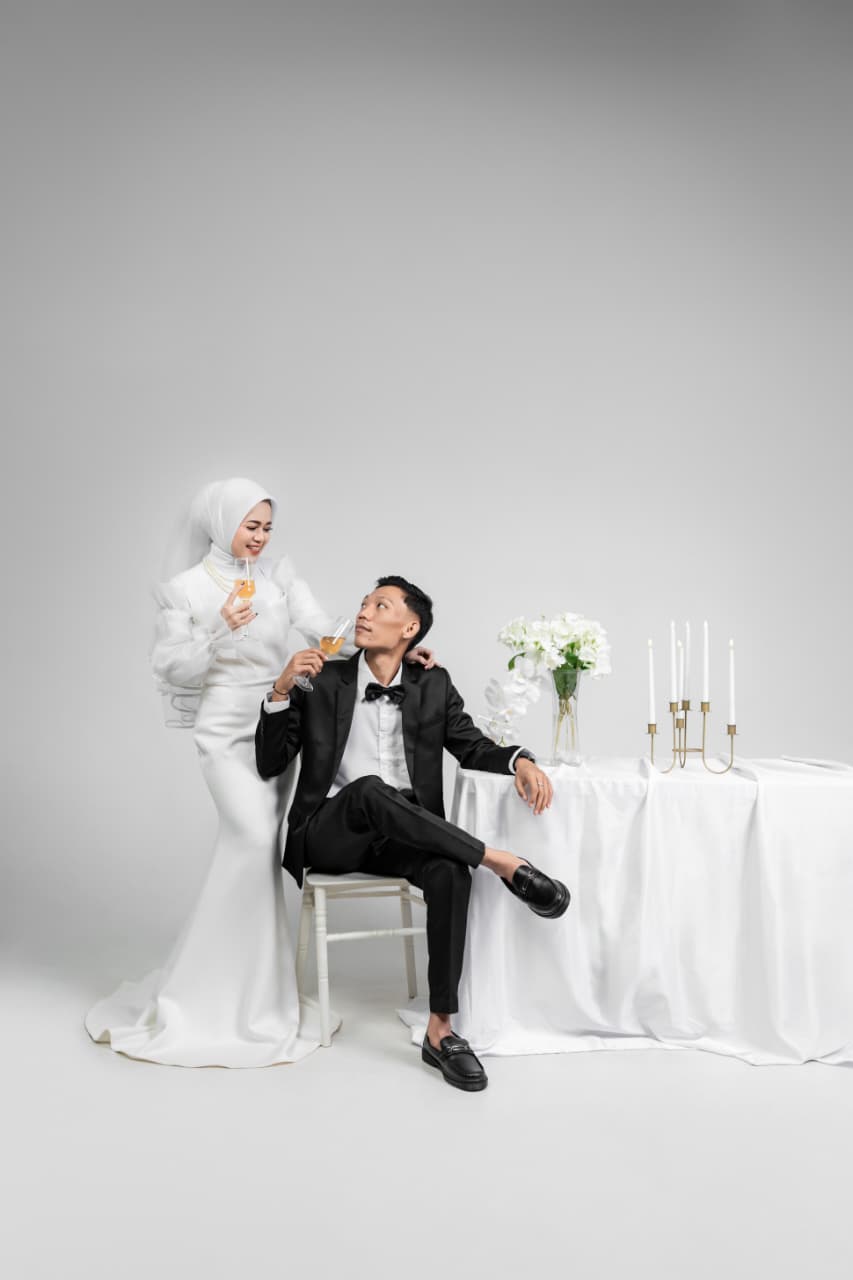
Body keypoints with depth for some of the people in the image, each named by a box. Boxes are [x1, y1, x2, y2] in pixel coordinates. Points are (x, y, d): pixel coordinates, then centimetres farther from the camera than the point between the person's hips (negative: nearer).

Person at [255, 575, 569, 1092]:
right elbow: (270, 765, -1)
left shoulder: (433, 685, 7)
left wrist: (521, 760, -10)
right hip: (329, 834, -2)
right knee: (369, 789, -37)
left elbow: (474, 747, 12)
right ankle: (502, 862, -28)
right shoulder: (322, 681, 1)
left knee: (450, 872, -32)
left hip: (401, 836, 2)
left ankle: (440, 1029, -22)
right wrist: (281, 691, -17)